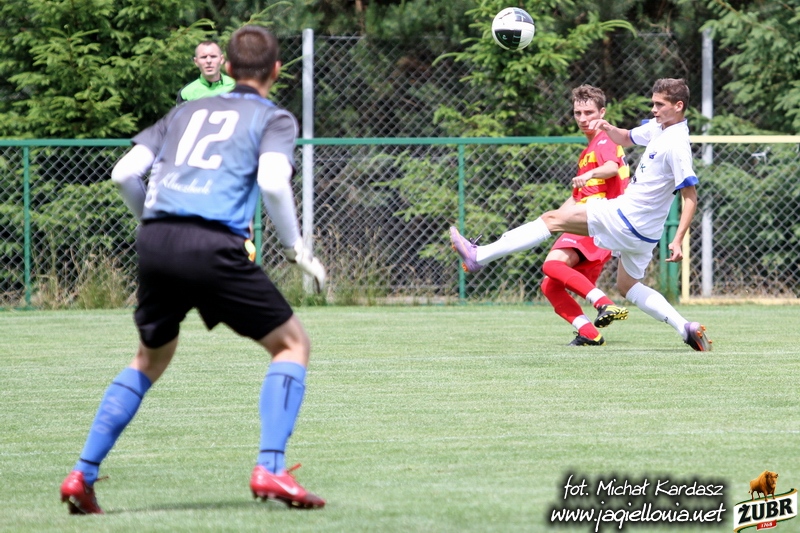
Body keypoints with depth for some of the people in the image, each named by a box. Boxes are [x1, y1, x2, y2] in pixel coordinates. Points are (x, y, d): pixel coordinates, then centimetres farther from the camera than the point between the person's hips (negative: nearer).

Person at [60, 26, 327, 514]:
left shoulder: (187, 112, 25)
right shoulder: (274, 118, 12)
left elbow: (124, 173, 16)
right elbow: (273, 181, -9)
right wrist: (295, 247, 3)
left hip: (155, 241, 5)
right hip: (214, 246, -5)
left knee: (150, 360, 25)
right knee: (292, 343, 10)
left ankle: (83, 475, 16)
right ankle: (270, 469, -6)